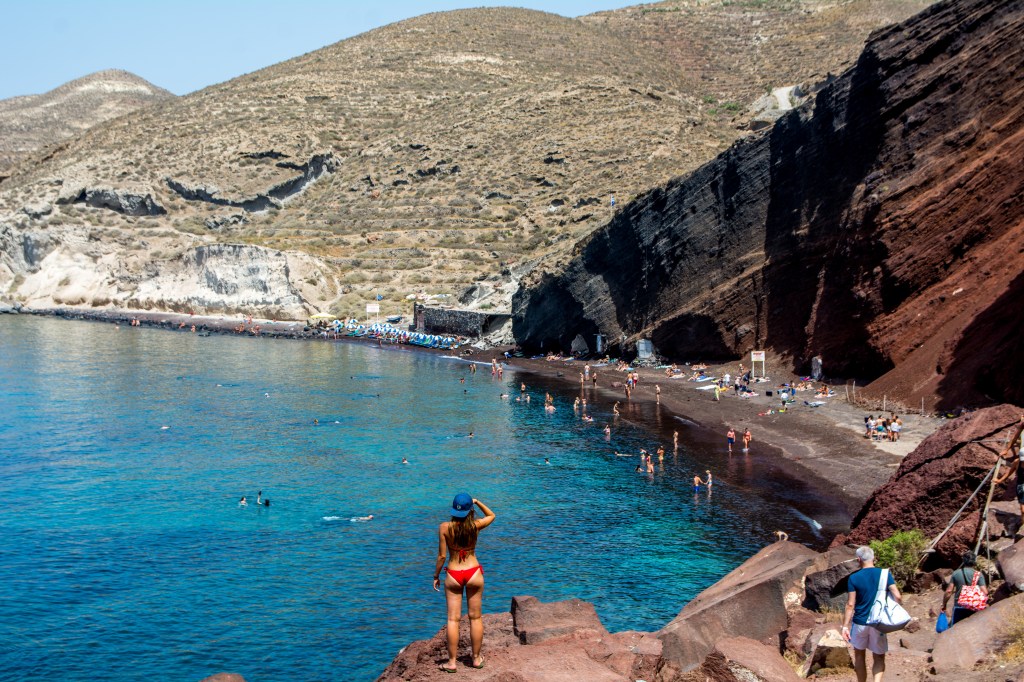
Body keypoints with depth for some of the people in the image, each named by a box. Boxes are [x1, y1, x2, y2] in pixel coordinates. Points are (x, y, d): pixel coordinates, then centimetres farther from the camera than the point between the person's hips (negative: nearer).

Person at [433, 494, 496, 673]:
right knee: (476, 617, 12)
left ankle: (451, 662, 7)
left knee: (453, 619, 5)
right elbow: (491, 515, 14)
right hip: (473, 573, 1)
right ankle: (476, 658, 20)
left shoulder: (444, 527, -13)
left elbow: (442, 556, -9)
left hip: (453, 575, -1)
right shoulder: (476, 525, -9)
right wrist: (477, 502, 9)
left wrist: (436, 576, 4)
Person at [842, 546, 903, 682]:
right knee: (879, 658, 11)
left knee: (859, 655, 19)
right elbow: (897, 596, -10)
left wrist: (845, 626, -6)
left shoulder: (854, 578, -9)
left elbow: (850, 605, -10)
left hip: (860, 622, -1)